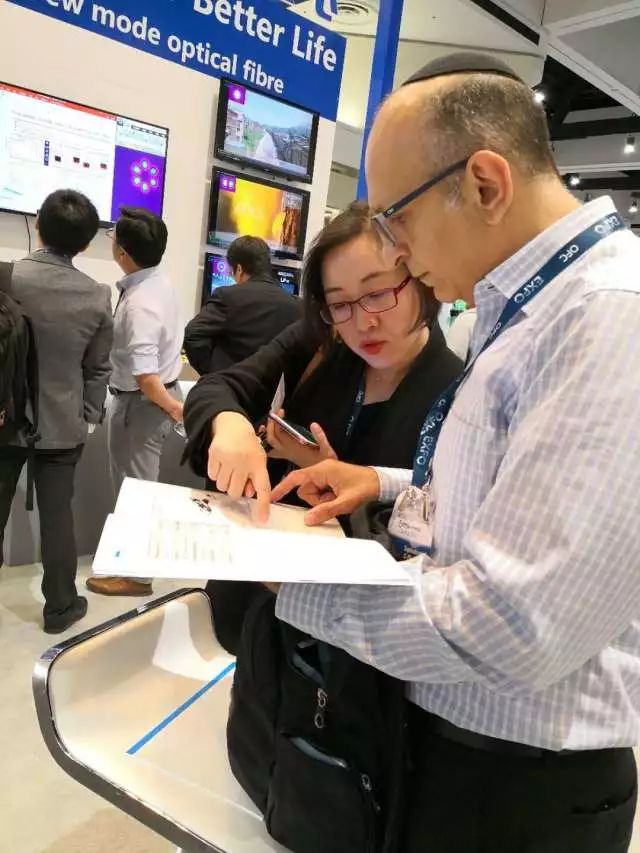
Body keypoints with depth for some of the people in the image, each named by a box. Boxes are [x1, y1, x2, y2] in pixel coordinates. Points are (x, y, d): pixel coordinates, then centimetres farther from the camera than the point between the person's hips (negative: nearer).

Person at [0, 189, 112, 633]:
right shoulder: (98, 295, -7)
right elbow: (98, 368, -1)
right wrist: (88, 415, 11)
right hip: (62, 423, 1)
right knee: (57, 515, 9)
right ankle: (61, 606, 21)